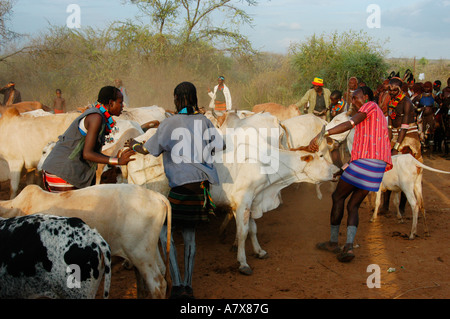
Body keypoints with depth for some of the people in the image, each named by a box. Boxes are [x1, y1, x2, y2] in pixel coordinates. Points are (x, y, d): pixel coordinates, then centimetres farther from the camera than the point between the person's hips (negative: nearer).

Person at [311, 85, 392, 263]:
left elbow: (349, 125, -16)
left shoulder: (370, 106, 2)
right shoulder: (379, 116, 29)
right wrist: (346, 167, 25)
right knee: (353, 206, 9)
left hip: (364, 160, -8)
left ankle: (333, 242, 12)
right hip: (378, 165, 8)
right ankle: (349, 247, -7)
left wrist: (321, 135, -24)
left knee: (338, 197, 7)